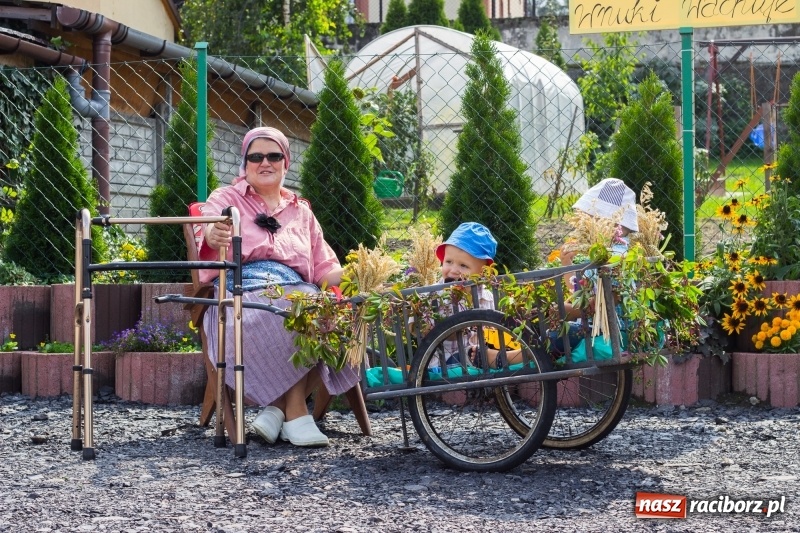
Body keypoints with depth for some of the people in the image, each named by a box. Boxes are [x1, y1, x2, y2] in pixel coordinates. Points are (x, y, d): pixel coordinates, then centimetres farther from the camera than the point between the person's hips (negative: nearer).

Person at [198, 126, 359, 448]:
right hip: (244, 290, -4)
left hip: (297, 291, 4)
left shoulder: (301, 211, 26)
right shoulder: (226, 200, 14)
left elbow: (324, 268, 20)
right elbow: (210, 232, -10)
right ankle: (295, 413, -26)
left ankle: (277, 408, -24)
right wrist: (215, 235, -37)